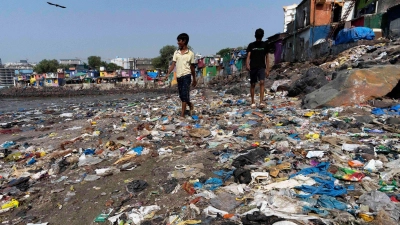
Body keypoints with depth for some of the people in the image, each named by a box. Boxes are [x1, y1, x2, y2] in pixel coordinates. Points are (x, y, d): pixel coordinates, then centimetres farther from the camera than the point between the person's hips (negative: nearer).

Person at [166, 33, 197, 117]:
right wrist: (167, 74, -12)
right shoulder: (176, 53, 9)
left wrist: (194, 79, 12)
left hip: (186, 76, -4)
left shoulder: (190, 53, 1)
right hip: (178, 76, 4)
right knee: (181, 96, 11)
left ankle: (182, 114, -6)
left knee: (184, 95, -10)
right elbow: (173, 64, 3)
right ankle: (191, 105, 37)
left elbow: (192, 67, 7)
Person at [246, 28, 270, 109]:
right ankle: (253, 102, 15)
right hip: (253, 67, 0)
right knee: (253, 84, 4)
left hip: (262, 67, 0)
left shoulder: (264, 45, 8)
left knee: (262, 82, -16)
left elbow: (266, 58, 11)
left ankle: (261, 101, -19)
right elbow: (248, 56, -6)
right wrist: (247, 65, -25)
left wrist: (267, 69, 6)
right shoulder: (251, 45, 4)